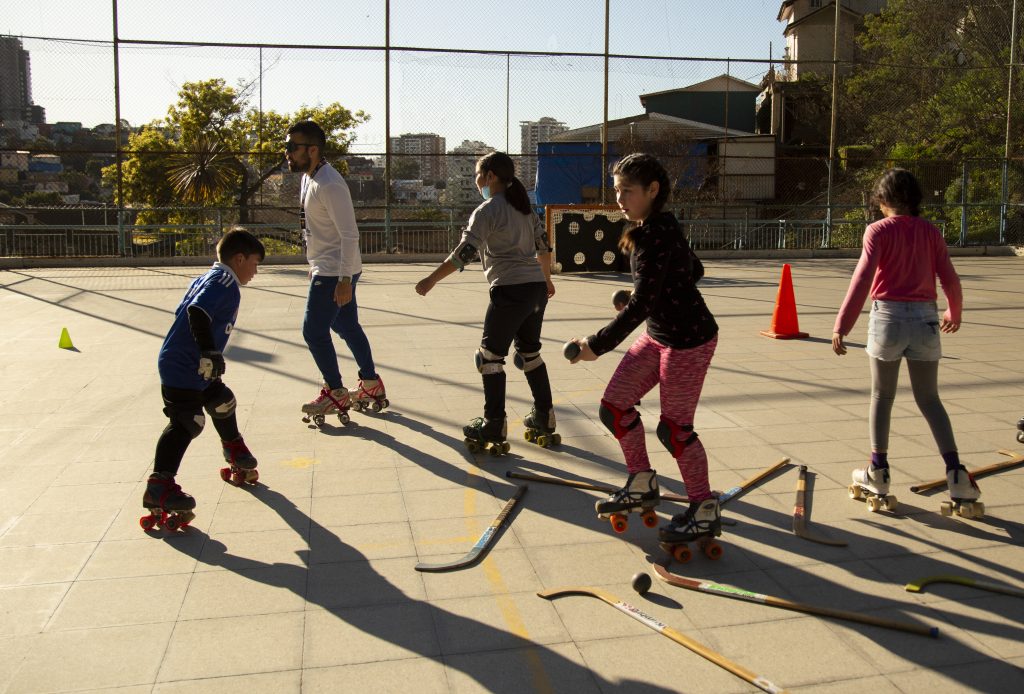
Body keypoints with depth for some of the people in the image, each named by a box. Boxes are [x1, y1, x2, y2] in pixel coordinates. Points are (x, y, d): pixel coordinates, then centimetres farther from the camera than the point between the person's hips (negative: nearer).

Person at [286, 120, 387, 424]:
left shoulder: (329, 185, -23)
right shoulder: (308, 177, 8)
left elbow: (350, 234, -25)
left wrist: (344, 280, -25)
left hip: (336, 271, -10)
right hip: (326, 268, 10)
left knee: (314, 330, -4)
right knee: (347, 326, 17)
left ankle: (336, 394, 11)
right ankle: (371, 385, 30)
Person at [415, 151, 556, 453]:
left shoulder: (487, 210, -7)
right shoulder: (524, 207, 16)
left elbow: (464, 253, -16)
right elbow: (543, 246, 22)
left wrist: (431, 279, -12)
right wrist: (547, 279, 36)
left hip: (510, 290, -8)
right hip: (537, 289, 8)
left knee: (490, 356, 2)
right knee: (529, 352, 19)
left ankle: (494, 429, 3)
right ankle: (543, 419, 24)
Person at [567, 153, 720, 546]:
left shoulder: (656, 236, -23)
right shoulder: (651, 229, 6)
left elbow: (642, 305, -27)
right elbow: (694, 270, 18)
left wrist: (597, 345, -23)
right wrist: (640, 295, 12)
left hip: (688, 339, -10)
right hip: (659, 335, 10)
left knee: (674, 428, 0)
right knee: (613, 407, 10)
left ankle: (705, 514, 18)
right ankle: (642, 486, 26)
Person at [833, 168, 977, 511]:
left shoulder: (878, 231, -6)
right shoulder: (931, 232, 6)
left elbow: (862, 279, -16)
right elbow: (950, 280, 7)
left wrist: (841, 326, -17)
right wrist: (954, 313, 27)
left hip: (888, 316, -3)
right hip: (925, 318, 3)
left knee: (881, 396, 10)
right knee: (929, 399, 12)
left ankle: (878, 473, 15)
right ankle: (955, 473, 3)